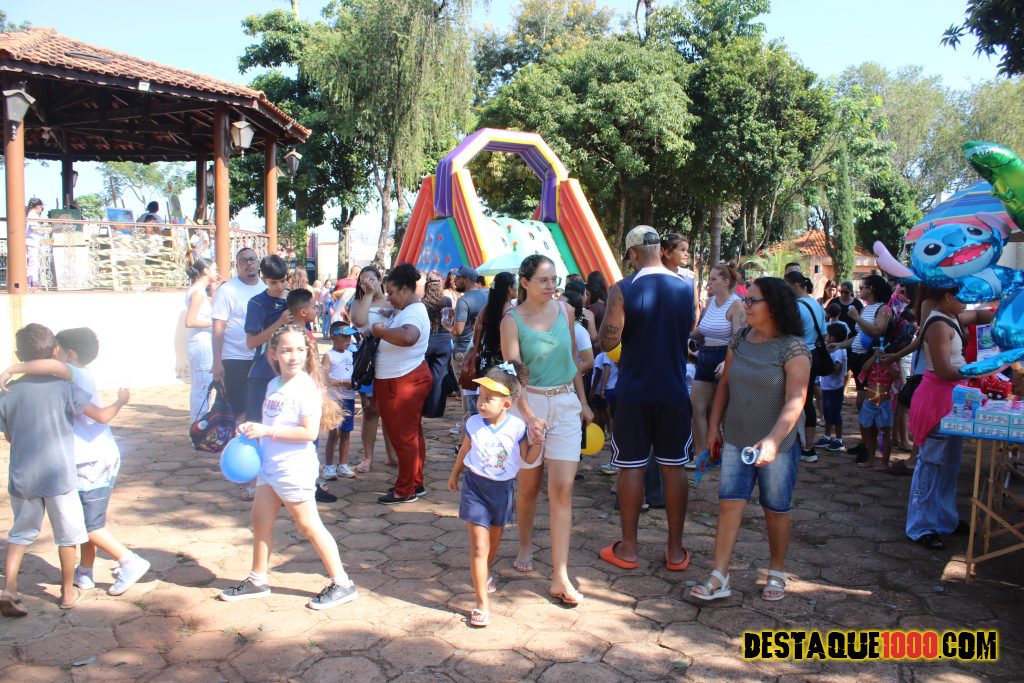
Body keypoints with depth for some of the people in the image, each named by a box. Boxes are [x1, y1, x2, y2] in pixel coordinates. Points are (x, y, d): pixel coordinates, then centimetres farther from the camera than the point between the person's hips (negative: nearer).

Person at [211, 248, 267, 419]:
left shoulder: (266, 288, 7)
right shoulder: (227, 290, -7)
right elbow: (218, 328, -10)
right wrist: (217, 362, -15)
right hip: (235, 360, -5)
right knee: (239, 411, 0)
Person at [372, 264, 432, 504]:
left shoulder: (413, 313, -21)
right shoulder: (407, 309, 14)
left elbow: (407, 336, -41)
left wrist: (381, 330, -27)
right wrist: (382, 331, -2)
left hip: (403, 382, -11)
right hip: (399, 380, 11)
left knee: (403, 436, -1)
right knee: (412, 433, 17)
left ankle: (406, 490, 10)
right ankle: (416, 483, 29)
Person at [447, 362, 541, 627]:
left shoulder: (517, 427, -11)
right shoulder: (473, 424, -10)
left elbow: (529, 459, -3)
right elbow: (464, 451, 7)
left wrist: (538, 440, -19)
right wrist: (454, 475, 19)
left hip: (503, 489, 2)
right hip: (475, 488, -2)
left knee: (494, 541, 21)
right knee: (479, 545, -7)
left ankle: (484, 573, 52)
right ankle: (482, 603, 0)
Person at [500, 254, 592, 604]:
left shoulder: (565, 311, 3)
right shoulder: (512, 321, -8)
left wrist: (583, 402, 13)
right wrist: (529, 416, -27)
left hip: (566, 404, 3)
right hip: (530, 403, -2)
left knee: (562, 490, -3)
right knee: (529, 486, 12)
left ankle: (560, 577, -1)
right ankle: (525, 545, 39)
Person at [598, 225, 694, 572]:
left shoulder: (623, 290, -11)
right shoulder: (686, 288, 1)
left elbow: (607, 342, -11)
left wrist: (608, 308, 7)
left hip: (634, 391, -3)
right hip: (674, 391, 3)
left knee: (631, 467, 6)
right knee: (673, 466, 10)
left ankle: (627, 549, 16)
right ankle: (675, 550, 19)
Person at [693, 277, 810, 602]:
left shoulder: (793, 349, -13)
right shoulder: (739, 340, 4)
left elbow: (795, 401, -21)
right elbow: (724, 386, 12)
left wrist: (772, 440, -32)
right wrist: (714, 427, 9)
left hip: (777, 445, -4)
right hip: (736, 441, 4)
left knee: (776, 511, 10)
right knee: (729, 505, 0)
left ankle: (777, 574, 29)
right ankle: (719, 579, 3)